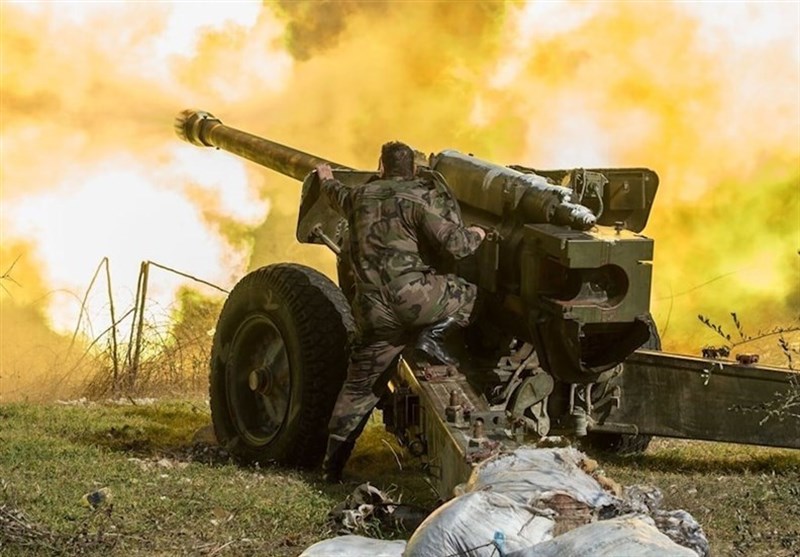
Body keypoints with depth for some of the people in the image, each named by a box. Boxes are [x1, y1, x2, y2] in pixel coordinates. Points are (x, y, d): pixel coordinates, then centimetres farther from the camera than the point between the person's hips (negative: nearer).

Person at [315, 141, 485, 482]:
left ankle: (333, 462, 14)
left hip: (372, 310, 6)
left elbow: (340, 199, 41)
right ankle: (433, 334, -5)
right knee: (468, 297, 15)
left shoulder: (362, 196, 16)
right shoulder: (417, 198, -4)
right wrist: (475, 236, 12)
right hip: (409, 295, -6)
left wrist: (327, 180, 64)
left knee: (359, 386, 14)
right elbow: (453, 243, -11)